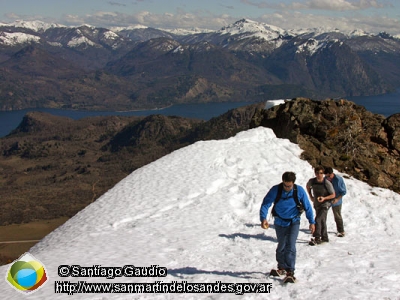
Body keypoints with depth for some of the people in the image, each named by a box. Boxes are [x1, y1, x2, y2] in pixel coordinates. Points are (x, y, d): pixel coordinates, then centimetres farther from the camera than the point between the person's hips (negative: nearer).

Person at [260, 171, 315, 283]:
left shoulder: (299, 190, -14)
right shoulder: (275, 190, -17)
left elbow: (307, 206, -3)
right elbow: (265, 204, -20)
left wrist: (312, 222, -1)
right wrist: (263, 218, -35)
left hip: (294, 222, -2)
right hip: (280, 223, 2)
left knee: (290, 246, -15)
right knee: (281, 246, 15)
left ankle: (290, 272, -14)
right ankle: (281, 268, 33)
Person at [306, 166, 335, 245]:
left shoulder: (327, 183, -20)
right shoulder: (312, 181, -8)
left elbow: (333, 195, -11)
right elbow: (308, 186, 16)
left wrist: (324, 198, -25)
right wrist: (311, 196, 8)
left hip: (325, 204, -5)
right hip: (317, 204, 6)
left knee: (317, 220, -18)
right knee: (322, 221, 16)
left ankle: (317, 238, -15)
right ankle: (324, 238, 30)